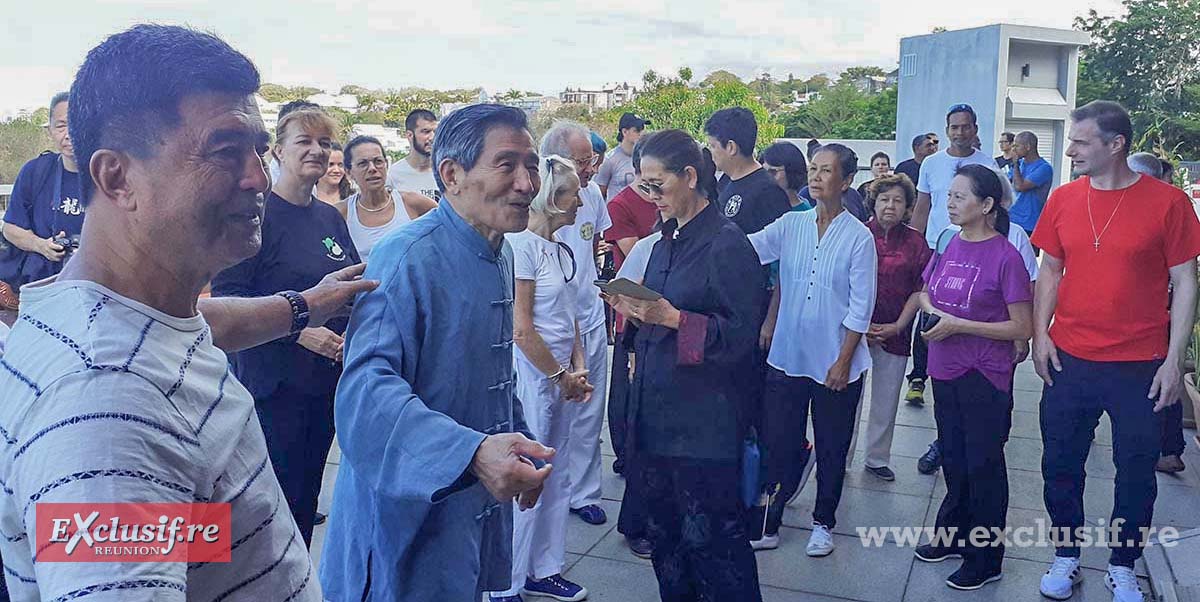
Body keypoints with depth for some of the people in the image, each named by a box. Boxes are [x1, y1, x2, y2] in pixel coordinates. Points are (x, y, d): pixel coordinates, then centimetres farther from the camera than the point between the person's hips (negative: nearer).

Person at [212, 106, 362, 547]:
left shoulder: (330, 218, 11)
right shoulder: (257, 213, -10)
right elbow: (227, 294, -15)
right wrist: (299, 329, -20)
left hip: (327, 376, 7)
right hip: (273, 381, -7)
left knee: (307, 493, 15)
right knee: (278, 492, 0)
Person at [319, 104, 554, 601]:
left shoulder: (501, 256, 7)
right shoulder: (408, 257, -22)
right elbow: (367, 386, -34)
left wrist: (521, 455, 20)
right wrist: (471, 452, -47)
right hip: (409, 512, -8)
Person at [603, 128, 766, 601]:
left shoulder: (727, 244, -13)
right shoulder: (667, 240, 12)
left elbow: (741, 335, -16)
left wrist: (671, 317, -24)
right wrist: (635, 308, 0)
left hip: (704, 416, -8)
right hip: (656, 410, 8)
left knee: (709, 536, 1)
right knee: (663, 526, 17)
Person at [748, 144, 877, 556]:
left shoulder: (858, 237, -8)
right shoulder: (791, 225, 1)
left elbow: (861, 307, -9)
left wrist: (843, 362, -11)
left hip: (835, 364, -2)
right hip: (787, 358, 2)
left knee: (831, 448, 13)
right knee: (778, 443, 10)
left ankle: (823, 522, 32)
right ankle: (768, 520, 24)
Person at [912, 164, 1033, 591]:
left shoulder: (1006, 257, -16)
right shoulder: (948, 244, 3)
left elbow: (1022, 328, -15)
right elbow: (925, 292, 18)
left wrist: (958, 324, -20)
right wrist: (931, 310, -5)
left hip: (984, 376, -6)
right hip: (945, 369, 6)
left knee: (983, 464, 6)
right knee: (953, 457, 19)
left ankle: (986, 558, 21)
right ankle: (954, 535, 37)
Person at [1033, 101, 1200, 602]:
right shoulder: (1063, 199, 1)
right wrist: (1040, 334, 0)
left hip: (1139, 366, -2)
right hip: (1068, 359, 3)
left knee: (1136, 472, 10)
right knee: (1060, 465, 10)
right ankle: (1066, 557, 30)